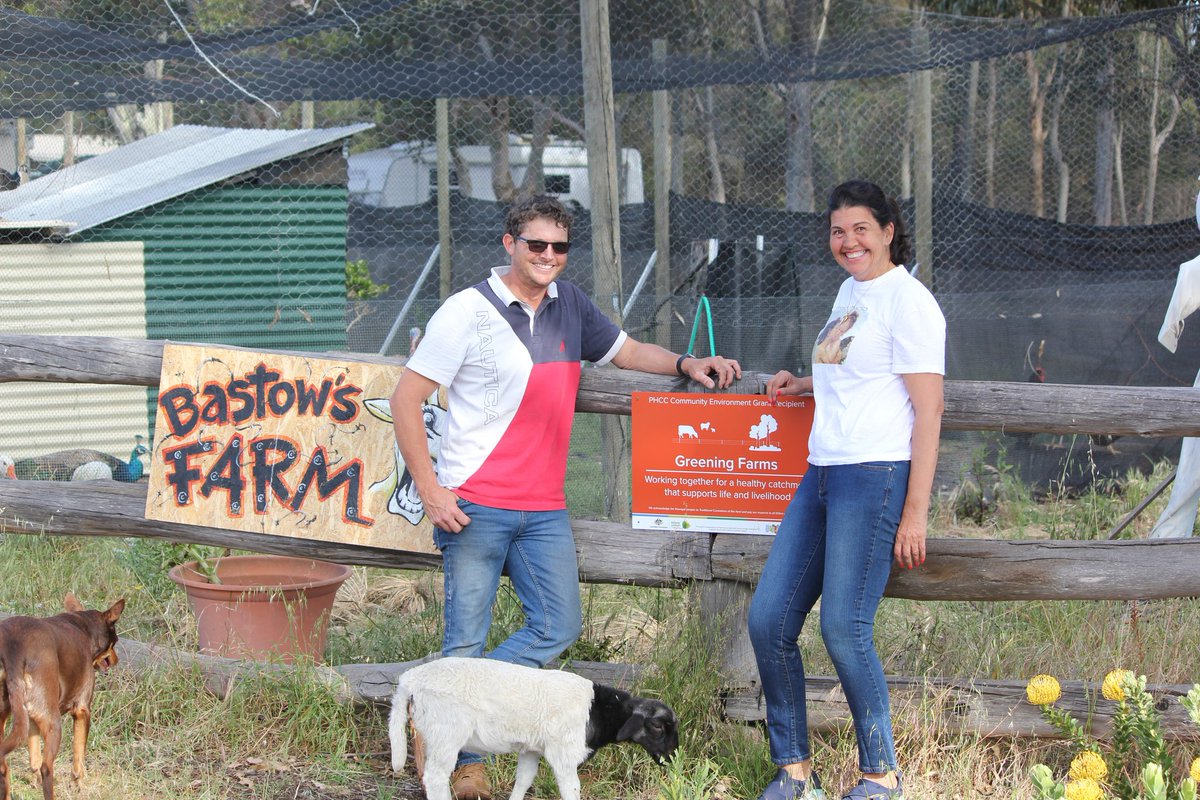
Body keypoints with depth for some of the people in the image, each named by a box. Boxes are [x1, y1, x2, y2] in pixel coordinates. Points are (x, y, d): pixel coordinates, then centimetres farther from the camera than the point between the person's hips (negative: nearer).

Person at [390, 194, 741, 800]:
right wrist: (430, 491, -11)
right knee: (467, 640, -2)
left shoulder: (569, 305, 10)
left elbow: (626, 350, 26)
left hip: (544, 509, 6)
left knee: (558, 626, -2)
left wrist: (685, 364, 6)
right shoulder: (468, 312, -6)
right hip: (475, 506, -6)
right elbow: (405, 399, -5)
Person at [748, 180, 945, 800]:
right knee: (768, 620, 4)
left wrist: (915, 513, -15)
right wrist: (803, 385, 22)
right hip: (822, 472, 9)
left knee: (843, 630, -11)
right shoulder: (849, 290, 18)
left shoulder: (907, 300, -8)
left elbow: (928, 411, -11)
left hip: (875, 479, -9)